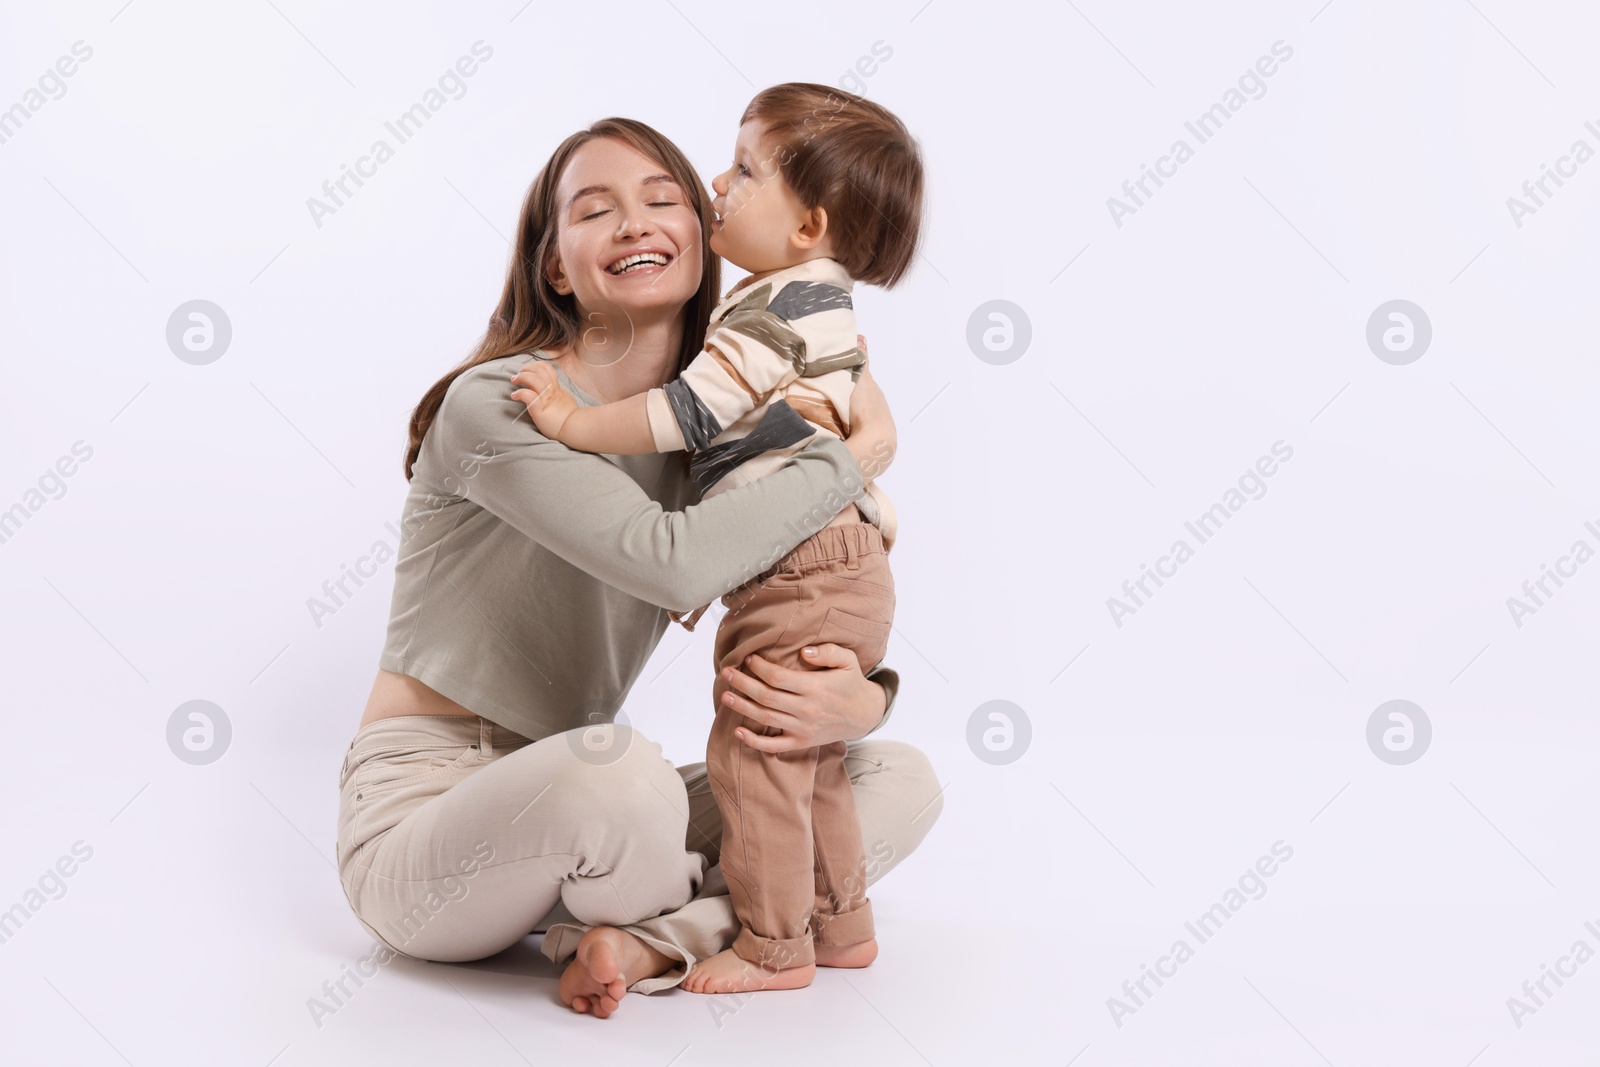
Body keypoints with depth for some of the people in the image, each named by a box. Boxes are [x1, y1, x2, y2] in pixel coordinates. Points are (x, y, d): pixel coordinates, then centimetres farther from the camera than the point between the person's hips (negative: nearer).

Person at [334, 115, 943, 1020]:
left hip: (570, 816, 6)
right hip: (423, 810, -6)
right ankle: (722, 906, -5)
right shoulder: (497, 404, -16)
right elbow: (672, 562, -31)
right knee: (616, 768, -39)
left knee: (902, 780, -2)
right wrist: (861, 448, -19)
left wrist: (859, 702, -20)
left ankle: (650, 939, -17)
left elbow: (810, 633, 5)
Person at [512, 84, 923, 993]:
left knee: (751, 756, -1)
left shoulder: (783, 305, -15)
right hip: (848, 571, 11)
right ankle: (843, 928, 29)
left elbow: (694, 409, -23)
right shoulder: (823, 304, 17)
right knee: (811, 765, 19)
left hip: (800, 577, -11)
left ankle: (775, 947, 10)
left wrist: (574, 423, -15)